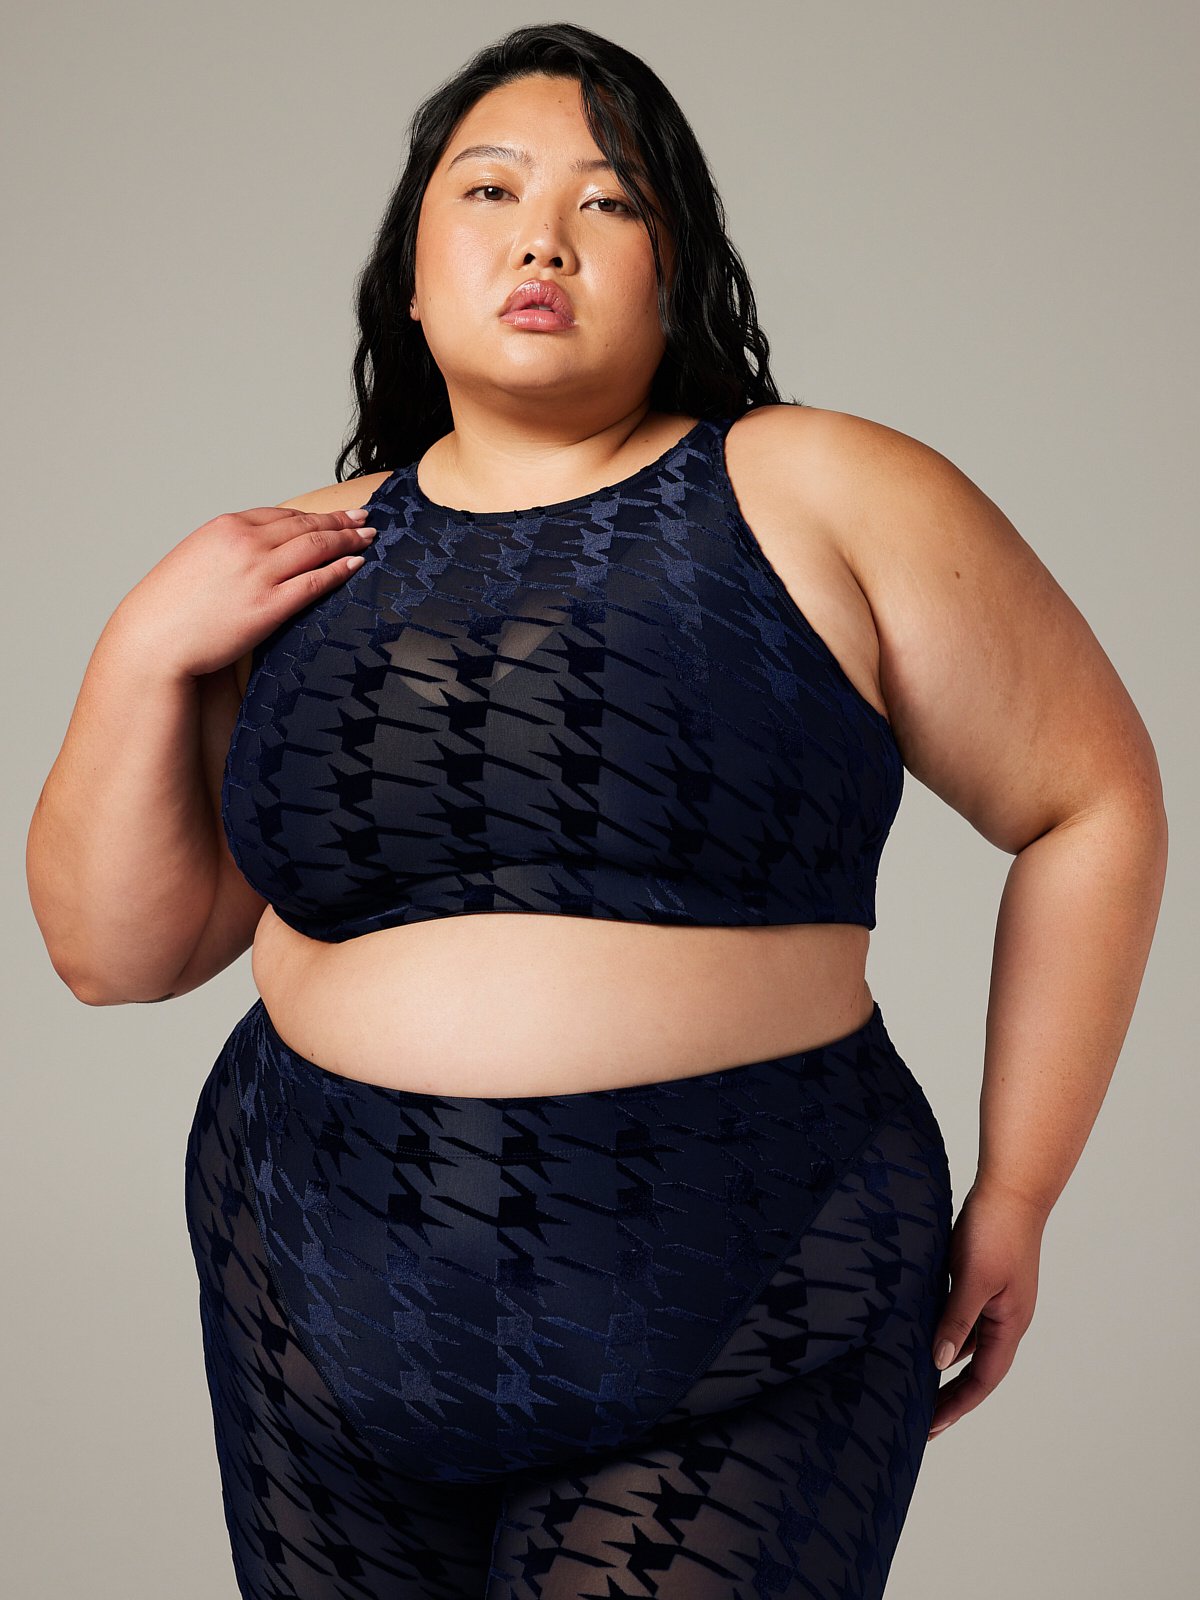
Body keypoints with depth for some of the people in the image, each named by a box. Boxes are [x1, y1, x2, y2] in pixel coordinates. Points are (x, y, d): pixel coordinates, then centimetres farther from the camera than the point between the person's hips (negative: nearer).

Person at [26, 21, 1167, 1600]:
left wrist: (1015, 1194, 2)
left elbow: (1093, 802, 1)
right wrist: (146, 651, -7)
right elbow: (114, 949, 7)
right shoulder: (308, 565, 5)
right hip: (324, 1337, 4)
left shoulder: (825, 498, -5)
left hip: (735, 1376, -3)